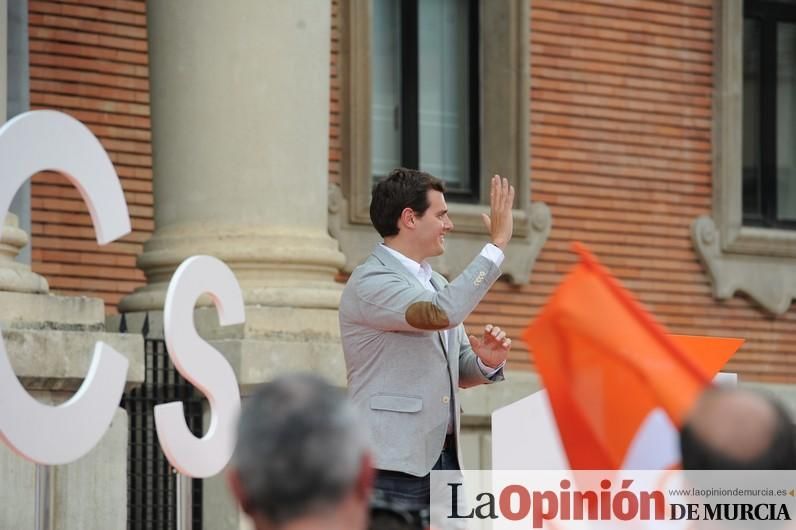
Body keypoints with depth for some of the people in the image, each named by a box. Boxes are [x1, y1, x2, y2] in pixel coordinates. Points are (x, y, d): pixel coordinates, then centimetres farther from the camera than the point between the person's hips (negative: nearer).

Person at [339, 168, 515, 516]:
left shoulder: (434, 282, 18)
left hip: (444, 460, 8)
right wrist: (497, 243, -20)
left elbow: (460, 369, 24)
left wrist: (487, 362, 0)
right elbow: (442, 312, -26)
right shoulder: (370, 283, -10)